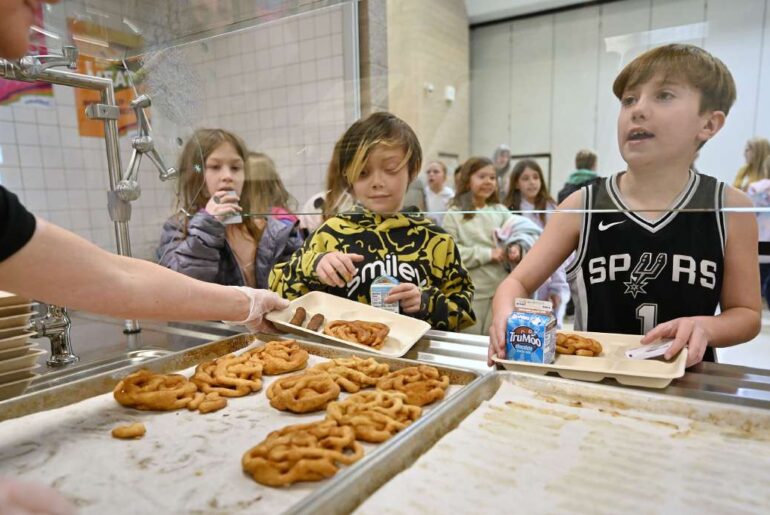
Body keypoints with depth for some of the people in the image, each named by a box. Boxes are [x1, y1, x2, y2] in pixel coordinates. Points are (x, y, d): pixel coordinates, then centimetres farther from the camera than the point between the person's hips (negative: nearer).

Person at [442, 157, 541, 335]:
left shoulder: (501, 211, 6)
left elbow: (522, 235, 9)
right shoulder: (454, 215, -4)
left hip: (499, 291, 3)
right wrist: (487, 254, -14)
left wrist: (517, 249, -14)